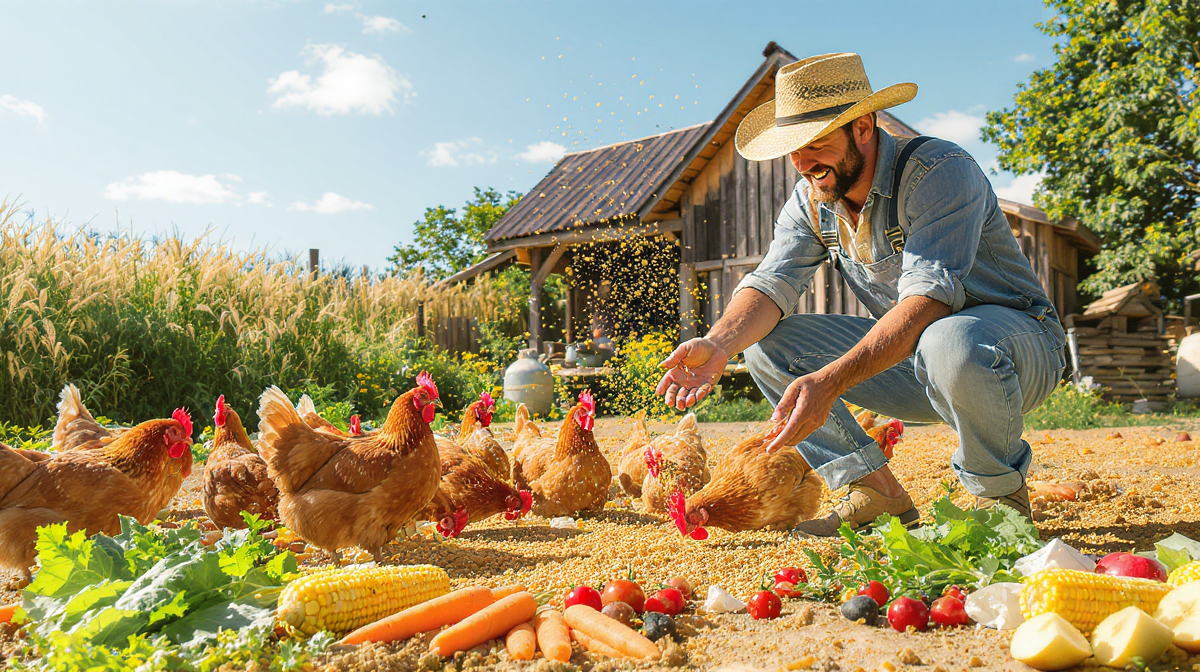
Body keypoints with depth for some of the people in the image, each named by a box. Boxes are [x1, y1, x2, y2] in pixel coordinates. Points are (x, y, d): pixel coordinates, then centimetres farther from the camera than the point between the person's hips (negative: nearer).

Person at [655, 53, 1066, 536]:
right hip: (906, 353, 6)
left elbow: (928, 299, -35)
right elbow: (771, 283, -12)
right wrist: (717, 345, -34)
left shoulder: (940, 171, -23)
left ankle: (1000, 492, -10)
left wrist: (829, 382, -46)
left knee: (947, 342, -42)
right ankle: (876, 492, -3)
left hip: (1018, 339, -5)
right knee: (764, 343, -10)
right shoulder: (812, 197, -2)